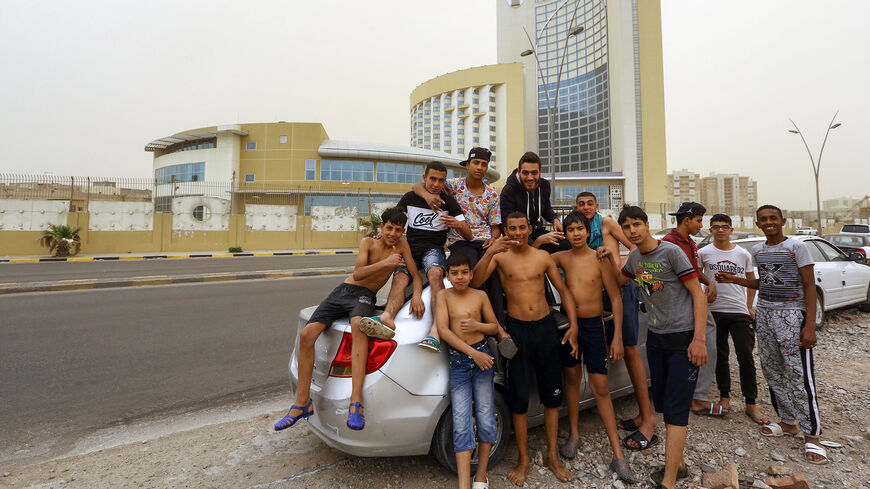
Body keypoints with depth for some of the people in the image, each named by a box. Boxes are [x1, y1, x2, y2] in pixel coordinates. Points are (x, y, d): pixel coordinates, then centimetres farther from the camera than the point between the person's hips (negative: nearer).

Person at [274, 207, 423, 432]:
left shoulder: (401, 246, 3)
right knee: (307, 333, -15)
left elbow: (416, 276, 4)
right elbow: (358, 273, -10)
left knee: (357, 324, -39)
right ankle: (303, 402, -3)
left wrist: (417, 295, -16)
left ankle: (356, 403, -42)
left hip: (365, 295, -3)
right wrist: (385, 263, -22)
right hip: (343, 290, 3)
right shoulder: (368, 243, 2)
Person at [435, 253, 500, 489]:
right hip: (458, 362, -1)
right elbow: (443, 330, -11)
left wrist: (477, 325, -13)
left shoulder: (480, 296, 3)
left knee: (486, 421, 7)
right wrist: (473, 352, -15)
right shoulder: (444, 296, -2)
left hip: (482, 358, 1)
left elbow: (494, 326, 10)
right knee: (461, 425, -1)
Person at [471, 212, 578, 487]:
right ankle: (523, 459, 25)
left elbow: (563, 291, 9)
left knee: (551, 394, 12)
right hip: (516, 329, -2)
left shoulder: (543, 257, 4)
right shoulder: (500, 257, -3)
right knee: (518, 396, 6)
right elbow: (475, 282, -19)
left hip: (546, 327, 3)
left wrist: (573, 325, 0)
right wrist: (489, 252, -31)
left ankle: (552, 455, 31)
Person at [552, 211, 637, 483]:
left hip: (594, 325, -3)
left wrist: (617, 336, -11)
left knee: (601, 388, -1)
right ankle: (574, 434, 32)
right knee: (572, 379, 15)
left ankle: (618, 456, 10)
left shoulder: (600, 259, -9)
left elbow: (616, 298, -7)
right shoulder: (562, 258, 0)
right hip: (569, 323, 3)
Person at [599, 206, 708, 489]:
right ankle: (678, 464, 32)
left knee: (676, 410, -6)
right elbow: (621, 279, 25)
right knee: (663, 404, 14)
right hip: (655, 338, 7)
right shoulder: (635, 257, 6)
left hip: (684, 338, -7)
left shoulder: (670, 252, -14)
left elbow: (698, 294, -14)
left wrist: (699, 339, -19)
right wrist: (611, 257, 6)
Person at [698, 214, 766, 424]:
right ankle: (725, 396, 23)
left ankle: (751, 404, 11)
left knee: (746, 358, 0)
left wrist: (749, 307, 8)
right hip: (715, 311, 0)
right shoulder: (703, 253, 0)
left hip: (739, 312, 1)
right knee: (720, 357, 9)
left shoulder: (743, 254, 5)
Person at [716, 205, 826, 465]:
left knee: (800, 374, -7)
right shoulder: (758, 250, 11)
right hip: (764, 313, 6)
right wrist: (734, 280, 7)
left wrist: (810, 325, -16)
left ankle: (812, 435, 3)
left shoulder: (797, 246, -6)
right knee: (772, 370, 9)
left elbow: (810, 286, -9)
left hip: (792, 314, -6)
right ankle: (789, 423, 23)